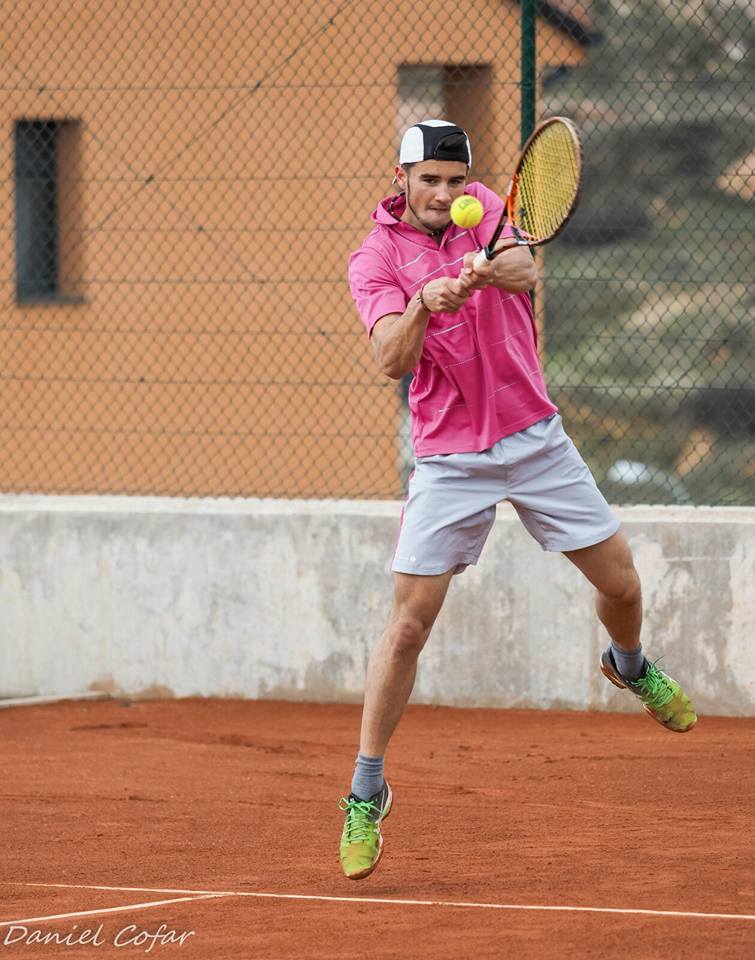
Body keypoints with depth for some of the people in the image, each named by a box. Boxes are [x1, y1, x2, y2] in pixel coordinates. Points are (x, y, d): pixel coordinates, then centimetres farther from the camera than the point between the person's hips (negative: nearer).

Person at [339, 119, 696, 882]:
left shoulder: (485, 209, 0)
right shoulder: (375, 260, -7)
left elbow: (523, 270, -21)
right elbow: (392, 362, -21)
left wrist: (486, 268, -44)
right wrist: (422, 305, -40)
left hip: (535, 439, 3)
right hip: (450, 459, -3)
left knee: (619, 580, 8)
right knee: (409, 621, -9)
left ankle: (630, 666, 44)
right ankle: (366, 794, -1)